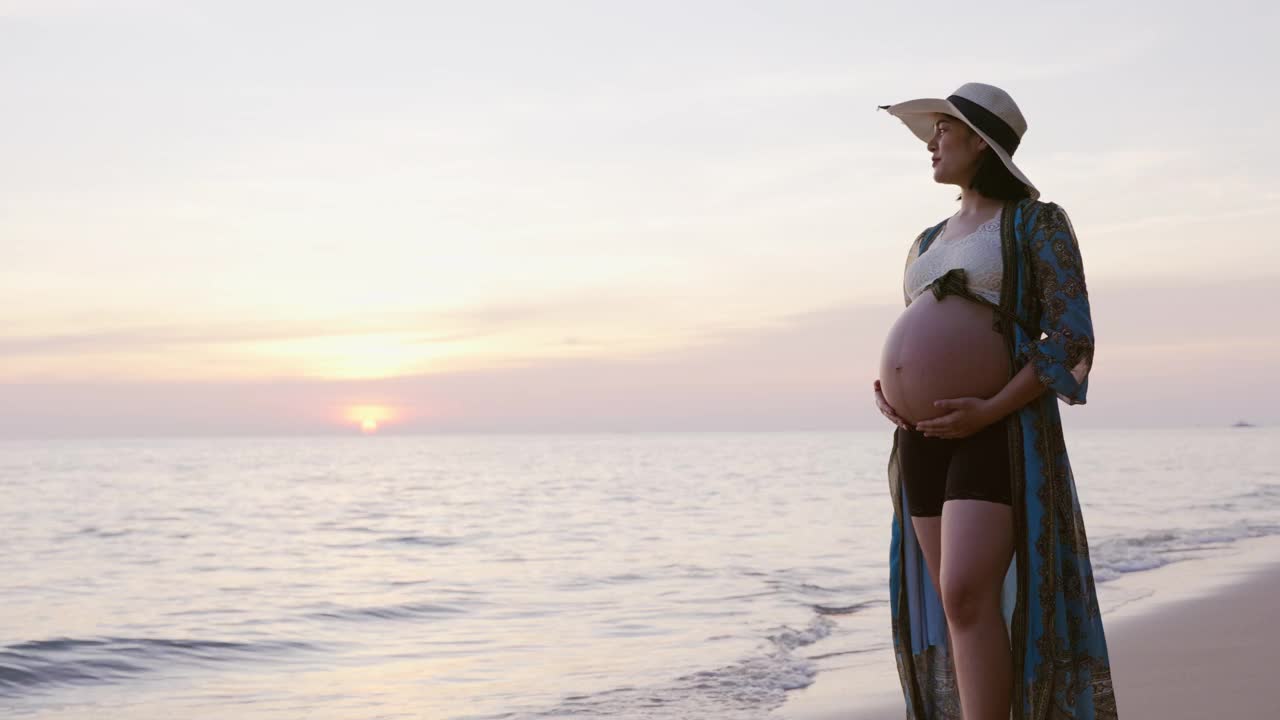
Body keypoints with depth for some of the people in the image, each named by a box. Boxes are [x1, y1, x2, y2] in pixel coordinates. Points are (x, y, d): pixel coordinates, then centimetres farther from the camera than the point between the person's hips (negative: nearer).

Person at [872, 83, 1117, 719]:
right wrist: (887, 388, 0)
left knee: (969, 597, -21)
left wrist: (991, 411, -20)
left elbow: (1073, 340, -9)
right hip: (927, 438, 7)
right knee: (957, 606, 4)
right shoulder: (929, 243, 21)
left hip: (1003, 431, -7)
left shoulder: (1038, 222, 0)